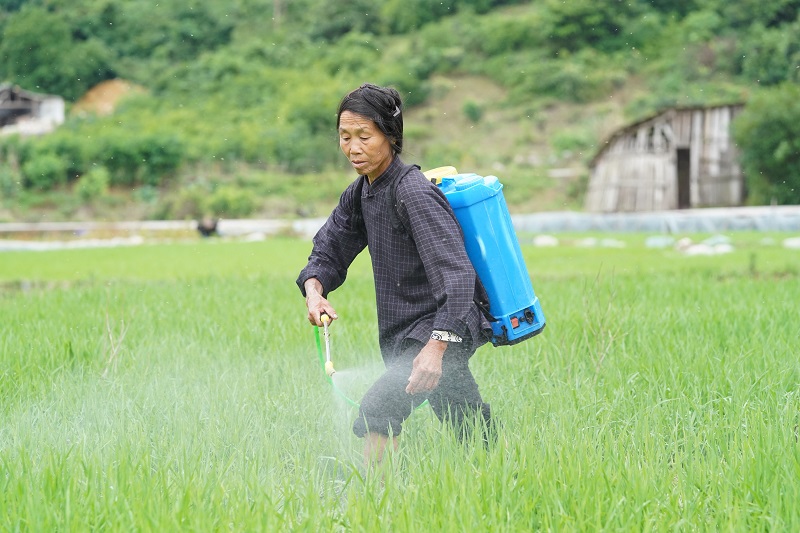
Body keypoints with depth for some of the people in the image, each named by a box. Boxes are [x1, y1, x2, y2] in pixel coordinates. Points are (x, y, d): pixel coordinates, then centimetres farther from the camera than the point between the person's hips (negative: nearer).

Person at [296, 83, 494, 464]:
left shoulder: (414, 193, -20)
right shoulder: (360, 194, 7)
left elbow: (456, 274, -28)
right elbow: (328, 251, 15)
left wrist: (436, 346, -38)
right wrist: (314, 290, -9)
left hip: (444, 333, -9)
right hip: (403, 336, 9)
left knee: (377, 410, -25)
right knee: (474, 438, 17)